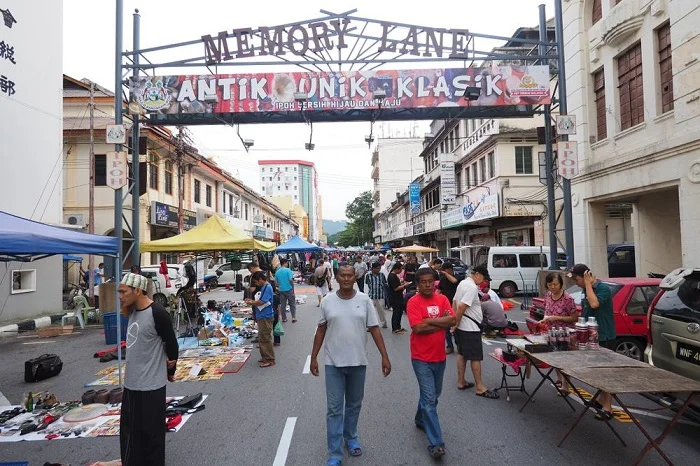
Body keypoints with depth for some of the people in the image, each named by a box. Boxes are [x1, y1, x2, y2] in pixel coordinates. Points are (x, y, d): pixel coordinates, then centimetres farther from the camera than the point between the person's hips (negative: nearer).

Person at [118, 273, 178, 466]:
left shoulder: (157, 313, -21)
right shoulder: (132, 312, 4)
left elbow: (172, 344, -12)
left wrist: (170, 372, 0)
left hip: (151, 385, -8)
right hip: (131, 383, 8)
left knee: (152, 432, 6)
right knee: (129, 430, 21)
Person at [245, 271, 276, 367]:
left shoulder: (268, 287, -17)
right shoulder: (263, 287, 13)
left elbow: (261, 302, -23)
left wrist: (251, 303, -9)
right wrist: (252, 301, 6)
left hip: (266, 317, -10)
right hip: (261, 317, 10)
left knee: (265, 339, -4)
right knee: (261, 339, 18)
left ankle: (270, 360, 4)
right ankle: (264, 357, 29)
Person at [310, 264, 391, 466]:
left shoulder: (364, 300, -5)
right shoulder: (327, 301, -4)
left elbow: (374, 329, -2)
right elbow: (320, 331, 3)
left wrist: (384, 356, -6)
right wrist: (313, 358, 4)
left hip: (358, 362, 1)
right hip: (334, 363, -1)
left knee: (354, 405, 18)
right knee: (334, 409, 4)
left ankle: (351, 438, 40)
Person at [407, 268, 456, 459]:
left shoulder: (443, 299, 2)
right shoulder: (413, 302, -13)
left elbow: (452, 320, -9)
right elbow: (418, 328, -22)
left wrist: (429, 321, -17)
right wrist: (442, 323, -15)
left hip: (440, 356, 6)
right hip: (421, 358, -6)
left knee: (434, 395, 21)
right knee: (429, 399, -5)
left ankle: (420, 420, 46)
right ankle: (436, 443, 1)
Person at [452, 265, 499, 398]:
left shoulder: (462, 283, 10)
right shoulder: (472, 287, -20)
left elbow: (454, 302, 15)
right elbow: (462, 307, -27)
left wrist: (455, 323, 16)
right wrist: (456, 324, -17)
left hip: (461, 326, 10)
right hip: (470, 328, -10)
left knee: (462, 354, 16)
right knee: (476, 357, -1)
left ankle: (461, 382, 25)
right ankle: (480, 387, 6)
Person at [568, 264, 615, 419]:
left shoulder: (603, 288, -16)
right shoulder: (588, 290, 9)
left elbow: (594, 303, -34)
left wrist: (588, 284, -23)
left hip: (604, 338, -9)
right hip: (592, 337, 9)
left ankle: (608, 408, 2)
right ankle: (602, 399, 32)